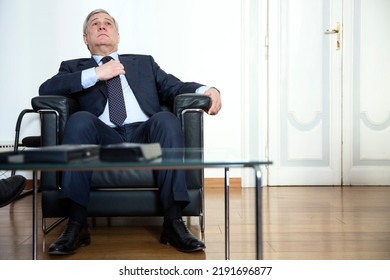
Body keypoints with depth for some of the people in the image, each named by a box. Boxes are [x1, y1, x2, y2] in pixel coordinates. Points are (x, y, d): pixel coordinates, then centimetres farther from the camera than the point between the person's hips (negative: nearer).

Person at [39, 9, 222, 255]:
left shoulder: (144, 62, 30)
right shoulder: (74, 67, 25)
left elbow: (176, 87, 16)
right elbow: (46, 90, 6)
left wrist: (207, 90, -6)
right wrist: (95, 74, 0)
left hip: (145, 136, 1)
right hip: (103, 140, 0)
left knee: (167, 119, -30)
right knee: (80, 119, -31)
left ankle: (174, 221, -31)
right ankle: (77, 223, -29)